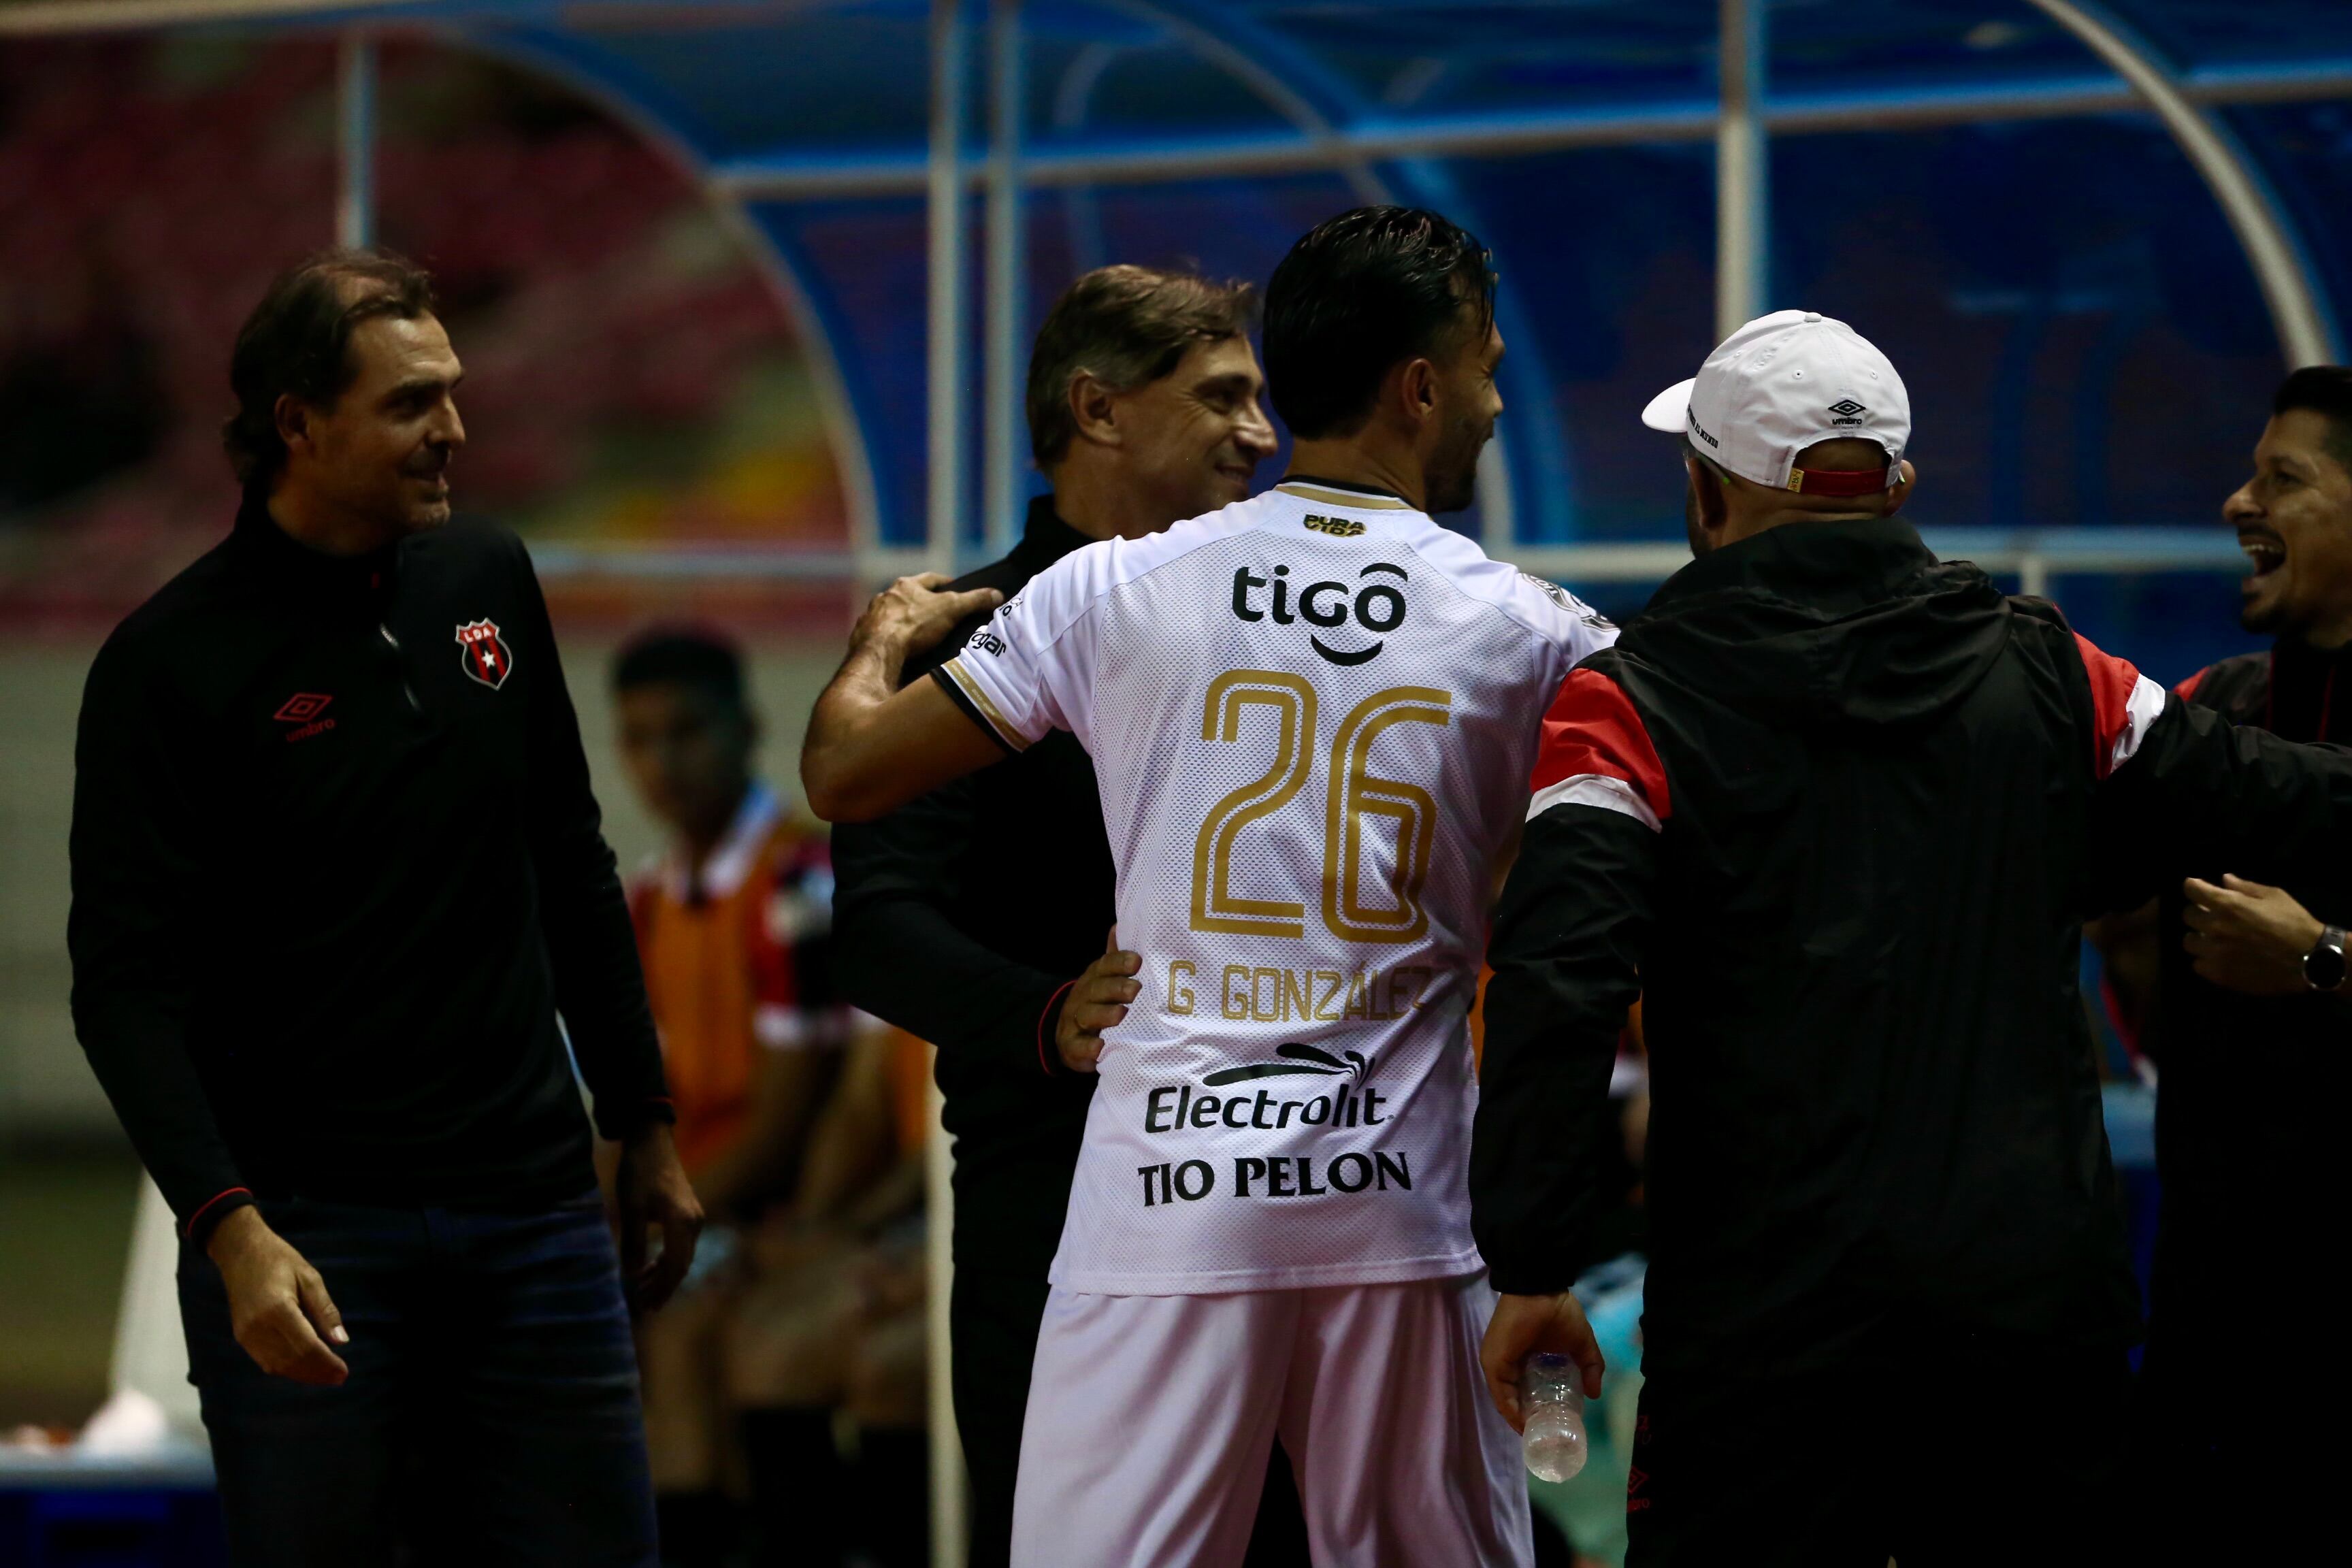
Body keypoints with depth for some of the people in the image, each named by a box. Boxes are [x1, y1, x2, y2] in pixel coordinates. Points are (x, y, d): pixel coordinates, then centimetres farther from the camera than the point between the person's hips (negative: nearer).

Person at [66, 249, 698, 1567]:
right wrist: (230, 1228, -23)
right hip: (306, 1227, -5)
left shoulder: (488, 583, 9)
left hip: (535, 1204, 5)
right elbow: (128, 981, -11)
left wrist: (645, 1123, 18)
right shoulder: (172, 662, -7)